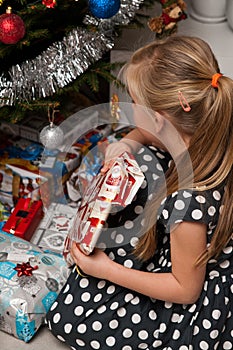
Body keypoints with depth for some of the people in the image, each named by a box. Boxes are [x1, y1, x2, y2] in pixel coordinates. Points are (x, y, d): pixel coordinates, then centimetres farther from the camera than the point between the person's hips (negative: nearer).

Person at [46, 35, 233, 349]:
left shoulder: (188, 202, -40)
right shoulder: (206, 138, -18)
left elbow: (185, 289, -23)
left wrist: (106, 270, -16)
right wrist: (125, 146, -16)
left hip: (194, 308, -8)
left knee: (65, 318, -4)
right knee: (140, 161, 6)